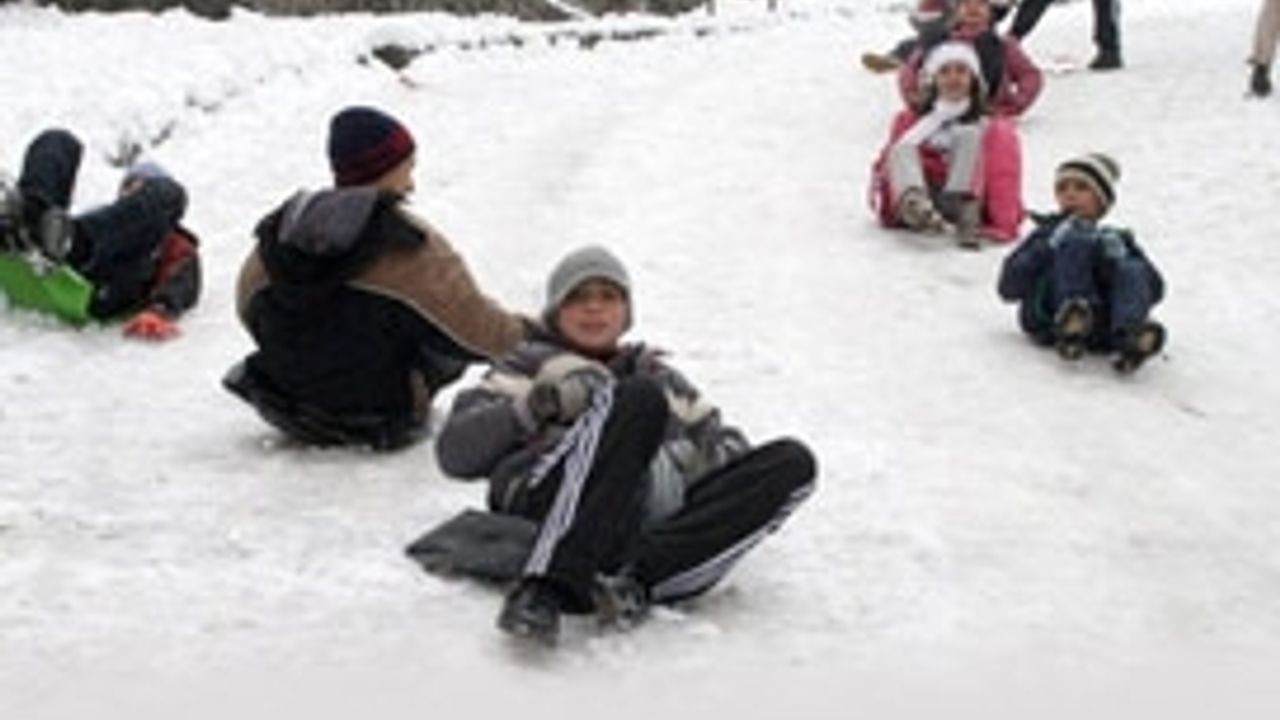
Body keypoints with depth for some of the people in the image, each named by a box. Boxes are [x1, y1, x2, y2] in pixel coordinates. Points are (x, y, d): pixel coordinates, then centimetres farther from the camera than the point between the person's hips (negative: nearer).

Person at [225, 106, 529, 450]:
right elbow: (480, 334, -15)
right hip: (380, 420, -4)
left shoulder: (278, 232, -6)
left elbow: (248, 310, 12)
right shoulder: (410, 248, -21)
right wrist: (529, 331, 6)